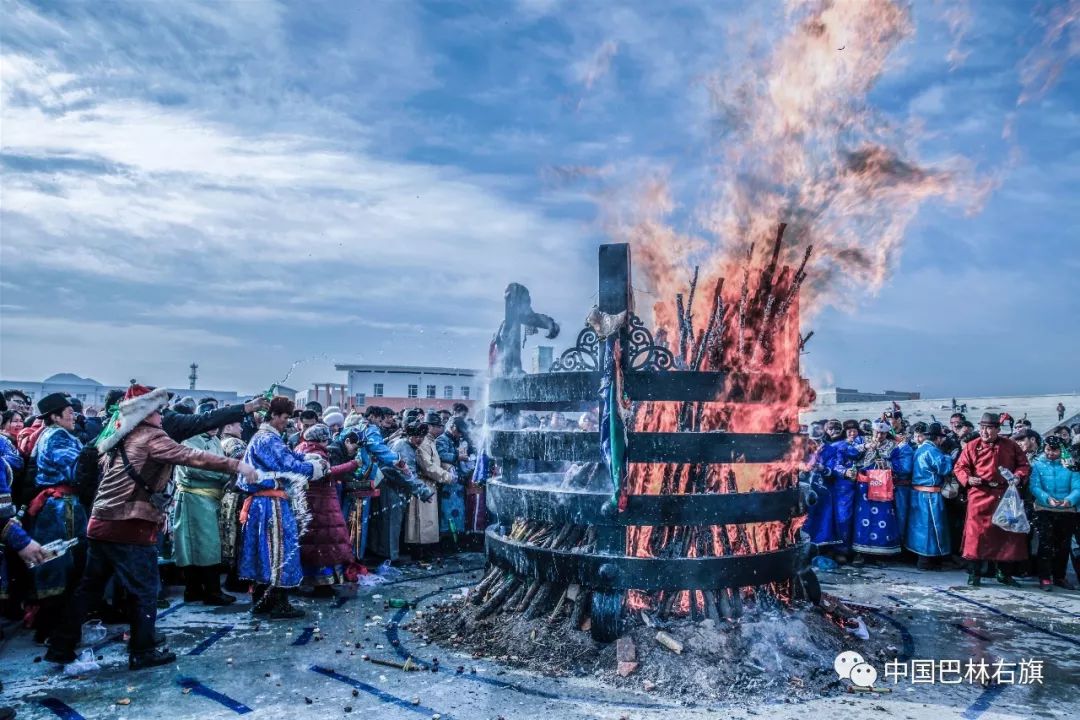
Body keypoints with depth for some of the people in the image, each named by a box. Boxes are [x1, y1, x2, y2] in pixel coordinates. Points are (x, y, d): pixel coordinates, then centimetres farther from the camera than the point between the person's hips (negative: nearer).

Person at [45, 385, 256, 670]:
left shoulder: (118, 439, 14)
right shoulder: (151, 437, -10)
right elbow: (193, 457, -19)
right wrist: (236, 465, -22)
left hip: (101, 523, 8)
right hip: (131, 528, -8)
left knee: (89, 587, 18)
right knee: (144, 591, 5)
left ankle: (61, 647, 24)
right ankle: (142, 652, 13)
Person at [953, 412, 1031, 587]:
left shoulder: (1010, 446, 8)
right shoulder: (971, 446, 3)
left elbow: (1024, 465, 12)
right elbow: (960, 467, 4)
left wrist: (1018, 476, -8)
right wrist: (968, 479, -16)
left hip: (1006, 496, 2)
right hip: (980, 495, -2)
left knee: (1008, 533, 9)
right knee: (977, 533, -5)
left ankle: (1005, 573, 24)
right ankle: (974, 574, 5)